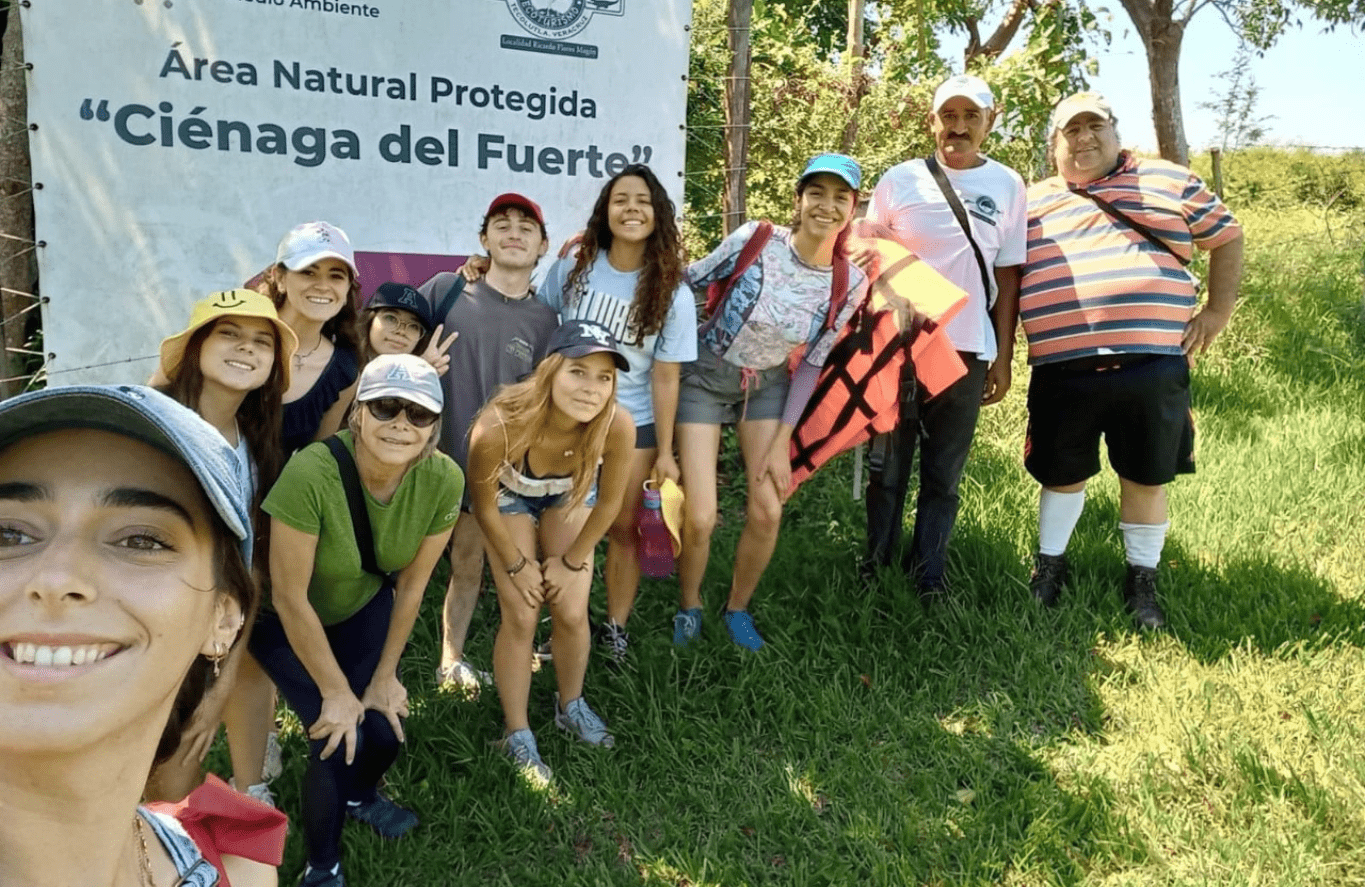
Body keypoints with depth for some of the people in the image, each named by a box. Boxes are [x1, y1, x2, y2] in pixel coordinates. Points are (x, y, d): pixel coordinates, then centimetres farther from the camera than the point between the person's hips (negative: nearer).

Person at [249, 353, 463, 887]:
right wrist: (336, 693, -19)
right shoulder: (312, 473, -39)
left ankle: (361, 797, 41)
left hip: (363, 605, 4)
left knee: (387, 727, 1)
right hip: (284, 620, -3)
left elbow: (411, 583, -12)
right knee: (338, 738, -11)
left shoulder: (443, 480, -26)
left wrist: (384, 676, -4)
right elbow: (289, 597, -28)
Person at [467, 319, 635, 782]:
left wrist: (572, 561, -5)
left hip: (569, 494, 2)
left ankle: (571, 706, 31)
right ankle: (517, 734, 16)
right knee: (521, 618, -5)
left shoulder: (618, 426, -38)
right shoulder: (498, 427, -42)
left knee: (572, 614, 1)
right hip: (509, 494, -2)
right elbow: (484, 504, -20)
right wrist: (517, 565, -8)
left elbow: (608, 501, -16)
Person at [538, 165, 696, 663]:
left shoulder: (672, 295, -8)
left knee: (625, 527, 6)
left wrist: (665, 452, -7)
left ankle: (615, 628, 22)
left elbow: (665, 378, -8)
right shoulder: (571, 270, -5)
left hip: (634, 425, -1)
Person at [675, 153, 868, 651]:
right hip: (705, 376, -3)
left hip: (767, 386, 3)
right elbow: (688, 283, -8)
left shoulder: (849, 284, -13)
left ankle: (738, 609, 25)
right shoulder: (755, 240, -23)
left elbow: (811, 364, -4)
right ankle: (688, 608, 21)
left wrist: (781, 443, -5)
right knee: (700, 517, -9)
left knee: (767, 512, -4)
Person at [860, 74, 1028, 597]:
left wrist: (1003, 356, 3)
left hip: (967, 350, 1)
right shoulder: (900, 180, 3)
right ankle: (876, 567, 19)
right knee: (887, 465, 6)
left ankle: (928, 572, 18)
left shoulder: (1007, 187, 6)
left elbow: (1007, 277, 6)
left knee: (944, 474, 8)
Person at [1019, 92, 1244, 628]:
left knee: (1147, 478, 9)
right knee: (1062, 474, 12)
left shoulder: (1170, 182, 11)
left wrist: (1218, 310, 6)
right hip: (1064, 370, 0)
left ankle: (1142, 582, 25)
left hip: (1153, 364, 0)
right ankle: (1049, 565, 31)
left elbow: (1227, 237, 17)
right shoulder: (1029, 204, 13)